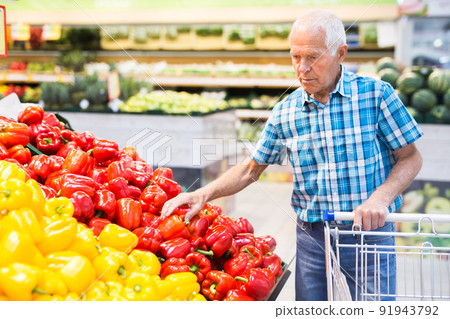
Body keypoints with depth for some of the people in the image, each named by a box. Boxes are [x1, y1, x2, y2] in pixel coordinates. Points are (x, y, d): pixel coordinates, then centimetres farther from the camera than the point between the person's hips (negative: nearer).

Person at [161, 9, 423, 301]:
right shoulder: (285, 111, 0)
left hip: (369, 232, -2)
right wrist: (203, 194, -6)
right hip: (311, 236, 3)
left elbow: (410, 158, -3)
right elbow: (251, 168, 7)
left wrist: (380, 198, -20)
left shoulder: (375, 94, -7)